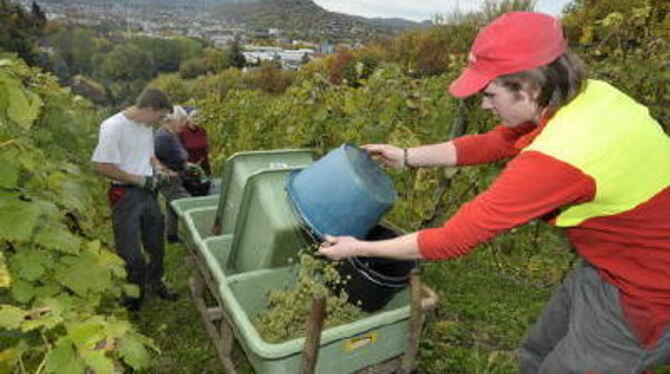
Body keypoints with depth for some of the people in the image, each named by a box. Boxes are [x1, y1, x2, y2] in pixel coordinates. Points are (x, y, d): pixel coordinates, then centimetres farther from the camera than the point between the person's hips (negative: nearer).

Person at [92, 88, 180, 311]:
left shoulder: (146, 126, 3)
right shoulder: (113, 127, -19)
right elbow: (102, 166, -20)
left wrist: (159, 170, 1)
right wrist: (139, 180, -18)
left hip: (148, 192, 7)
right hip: (125, 195, -7)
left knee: (156, 244, 18)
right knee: (130, 250, 6)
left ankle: (155, 282, 39)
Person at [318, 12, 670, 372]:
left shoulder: (557, 158, -36)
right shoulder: (587, 94, -11)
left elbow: (453, 240, -28)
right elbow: (490, 144, 1)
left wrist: (359, 248, -17)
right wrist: (407, 156, 4)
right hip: (611, 264, 8)